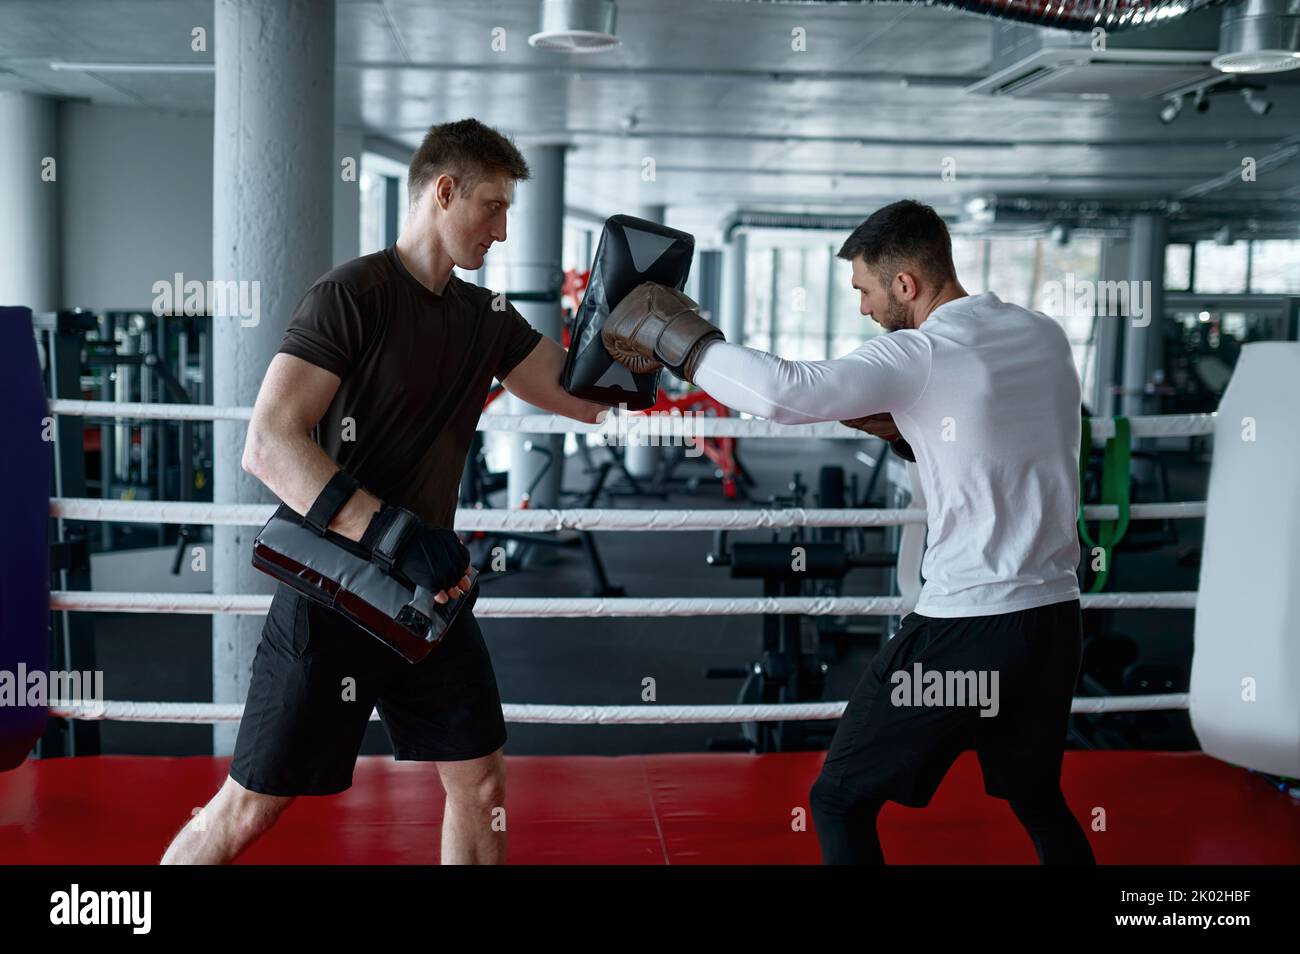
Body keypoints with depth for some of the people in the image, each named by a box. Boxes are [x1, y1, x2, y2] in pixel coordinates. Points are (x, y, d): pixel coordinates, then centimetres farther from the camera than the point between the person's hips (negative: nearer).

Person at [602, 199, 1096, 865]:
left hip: (966, 629, -7)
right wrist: (893, 423, 9)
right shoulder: (1045, 336, 6)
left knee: (840, 802, 8)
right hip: (1055, 617, 7)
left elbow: (784, 393, -27)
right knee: (1036, 797, 27)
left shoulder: (918, 356, -15)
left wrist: (673, 338, -14)